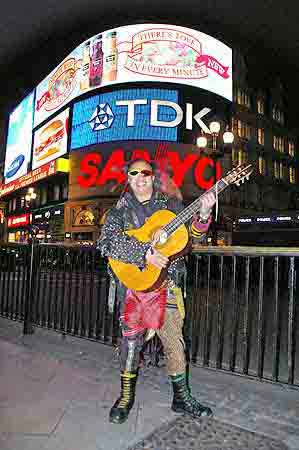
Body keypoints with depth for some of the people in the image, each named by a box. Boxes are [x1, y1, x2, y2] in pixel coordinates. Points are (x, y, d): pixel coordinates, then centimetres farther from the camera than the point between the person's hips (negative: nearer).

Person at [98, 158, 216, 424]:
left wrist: (203, 215, -21)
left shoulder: (171, 205, 8)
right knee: (130, 340, 9)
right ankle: (126, 396, 31)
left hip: (166, 283, 1)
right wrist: (145, 253, -24)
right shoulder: (119, 211, 4)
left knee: (174, 341, 7)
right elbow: (106, 243, -13)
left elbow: (192, 235, 1)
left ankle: (181, 398, 29)